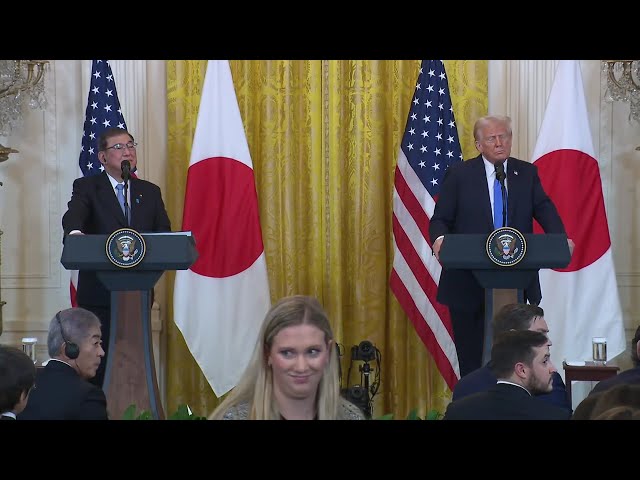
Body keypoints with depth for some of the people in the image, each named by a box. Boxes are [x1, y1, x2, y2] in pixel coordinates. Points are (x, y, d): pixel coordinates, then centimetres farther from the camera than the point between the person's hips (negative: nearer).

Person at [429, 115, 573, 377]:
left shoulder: (527, 173, 10)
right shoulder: (459, 175, 3)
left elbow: (545, 210, 0)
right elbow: (440, 219, 1)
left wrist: (560, 238, -21)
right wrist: (440, 238, -23)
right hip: (469, 281, -2)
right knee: (471, 355, 2)